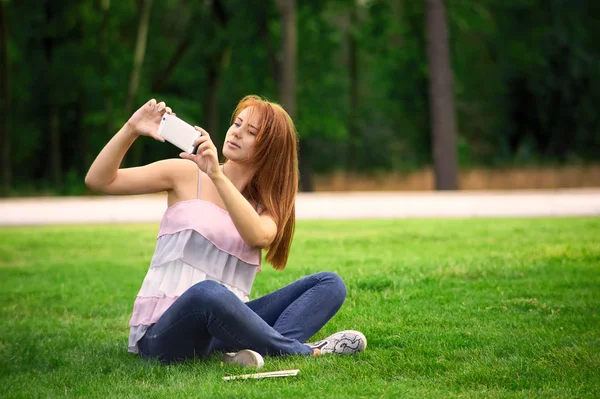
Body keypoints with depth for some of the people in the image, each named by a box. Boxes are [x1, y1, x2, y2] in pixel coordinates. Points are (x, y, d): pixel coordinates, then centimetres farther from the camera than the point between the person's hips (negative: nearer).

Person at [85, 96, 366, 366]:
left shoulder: (267, 203, 13)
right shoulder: (187, 175, 6)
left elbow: (259, 236, -14)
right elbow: (99, 181, 0)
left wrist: (217, 175, -23)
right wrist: (131, 130, -13)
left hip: (221, 328, 4)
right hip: (164, 334, -4)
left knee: (329, 284, -10)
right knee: (207, 293, -40)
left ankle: (262, 350, -35)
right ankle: (306, 351, -23)